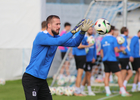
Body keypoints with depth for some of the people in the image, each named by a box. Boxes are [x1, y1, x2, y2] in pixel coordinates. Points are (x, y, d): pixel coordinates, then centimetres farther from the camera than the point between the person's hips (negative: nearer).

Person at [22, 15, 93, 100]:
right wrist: (73, 31, -26)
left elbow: (74, 43, 6)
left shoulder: (56, 37, 11)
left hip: (42, 79, 9)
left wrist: (83, 31, -11)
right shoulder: (41, 36, -15)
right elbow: (57, 42, -30)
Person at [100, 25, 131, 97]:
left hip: (105, 60, 7)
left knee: (107, 75, 9)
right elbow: (116, 50, -12)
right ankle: (123, 92, -9)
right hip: (112, 60, -7)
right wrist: (121, 49, 7)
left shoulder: (103, 39, 11)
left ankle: (108, 92, 7)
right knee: (119, 75, -5)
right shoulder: (113, 39, -9)